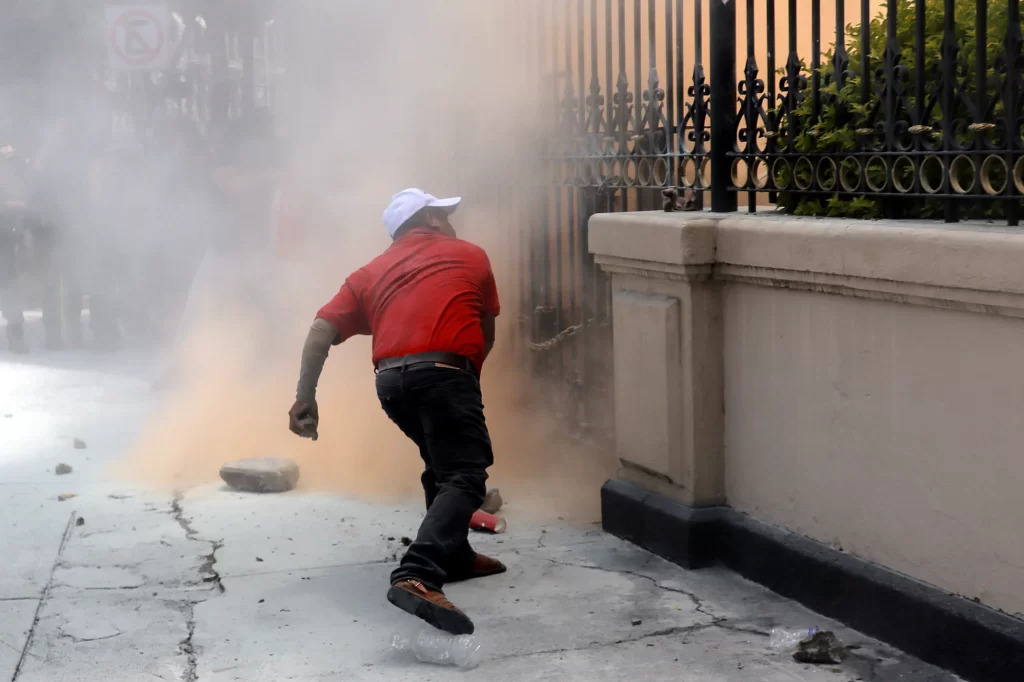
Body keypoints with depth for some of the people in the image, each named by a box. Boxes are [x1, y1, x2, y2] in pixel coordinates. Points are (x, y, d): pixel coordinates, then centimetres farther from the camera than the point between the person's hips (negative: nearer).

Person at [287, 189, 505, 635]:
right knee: (463, 478, -10)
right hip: (442, 373, -5)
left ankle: (453, 557, 33)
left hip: (390, 379, 5)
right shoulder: (471, 256, 21)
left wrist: (305, 397, 10)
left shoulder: (372, 272, 25)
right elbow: (486, 334, 29)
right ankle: (417, 578, -30)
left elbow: (322, 330, 11)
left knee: (442, 463, 27)